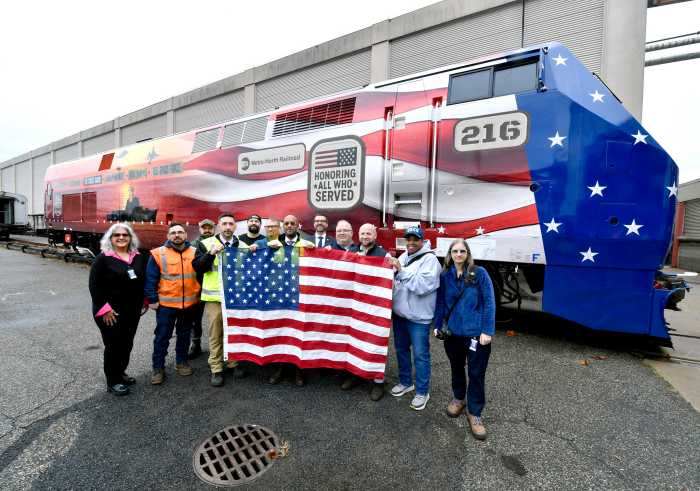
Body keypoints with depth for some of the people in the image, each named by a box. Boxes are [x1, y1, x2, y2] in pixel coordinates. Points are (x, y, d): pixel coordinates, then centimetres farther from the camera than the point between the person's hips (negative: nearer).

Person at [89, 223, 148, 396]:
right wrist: (104, 308, -16)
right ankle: (113, 381, 19)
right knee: (113, 345, 3)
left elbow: (144, 281, 14)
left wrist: (143, 302, 12)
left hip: (133, 311, 5)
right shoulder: (103, 258, -8)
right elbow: (94, 285, -11)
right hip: (110, 312, -5)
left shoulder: (138, 257, 6)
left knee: (127, 344, 14)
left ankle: (121, 373, 34)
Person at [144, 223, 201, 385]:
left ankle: (181, 362, 32)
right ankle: (158, 368, 21)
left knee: (184, 335, 16)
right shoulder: (158, 253, -5)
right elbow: (151, 279, -4)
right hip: (166, 304, -2)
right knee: (162, 337, 7)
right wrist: (152, 299, -7)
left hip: (190, 303, 2)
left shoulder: (195, 252, 2)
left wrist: (199, 296, 6)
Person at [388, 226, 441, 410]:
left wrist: (401, 270, -25)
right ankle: (405, 382, 38)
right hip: (400, 313, 7)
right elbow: (395, 281, 13)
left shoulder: (429, 259, -14)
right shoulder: (403, 257, 9)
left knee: (420, 355, 3)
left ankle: (422, 392, 20)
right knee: (401, 349, 20)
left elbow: (422, 286, -26)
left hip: (418, 317, -7)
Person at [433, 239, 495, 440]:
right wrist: (438, 326, 3)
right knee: (456, 368, 21)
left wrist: (487, 331, -14)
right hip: (452, 332, 3)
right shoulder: (445, 276, 0)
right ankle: (458, 398, 44)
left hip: (476, 333, -3)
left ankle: (474, 413, 24)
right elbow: (440, 302, 6)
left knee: (476, 374, 6)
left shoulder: (480, 273, -9)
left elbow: (489, 303, -10)